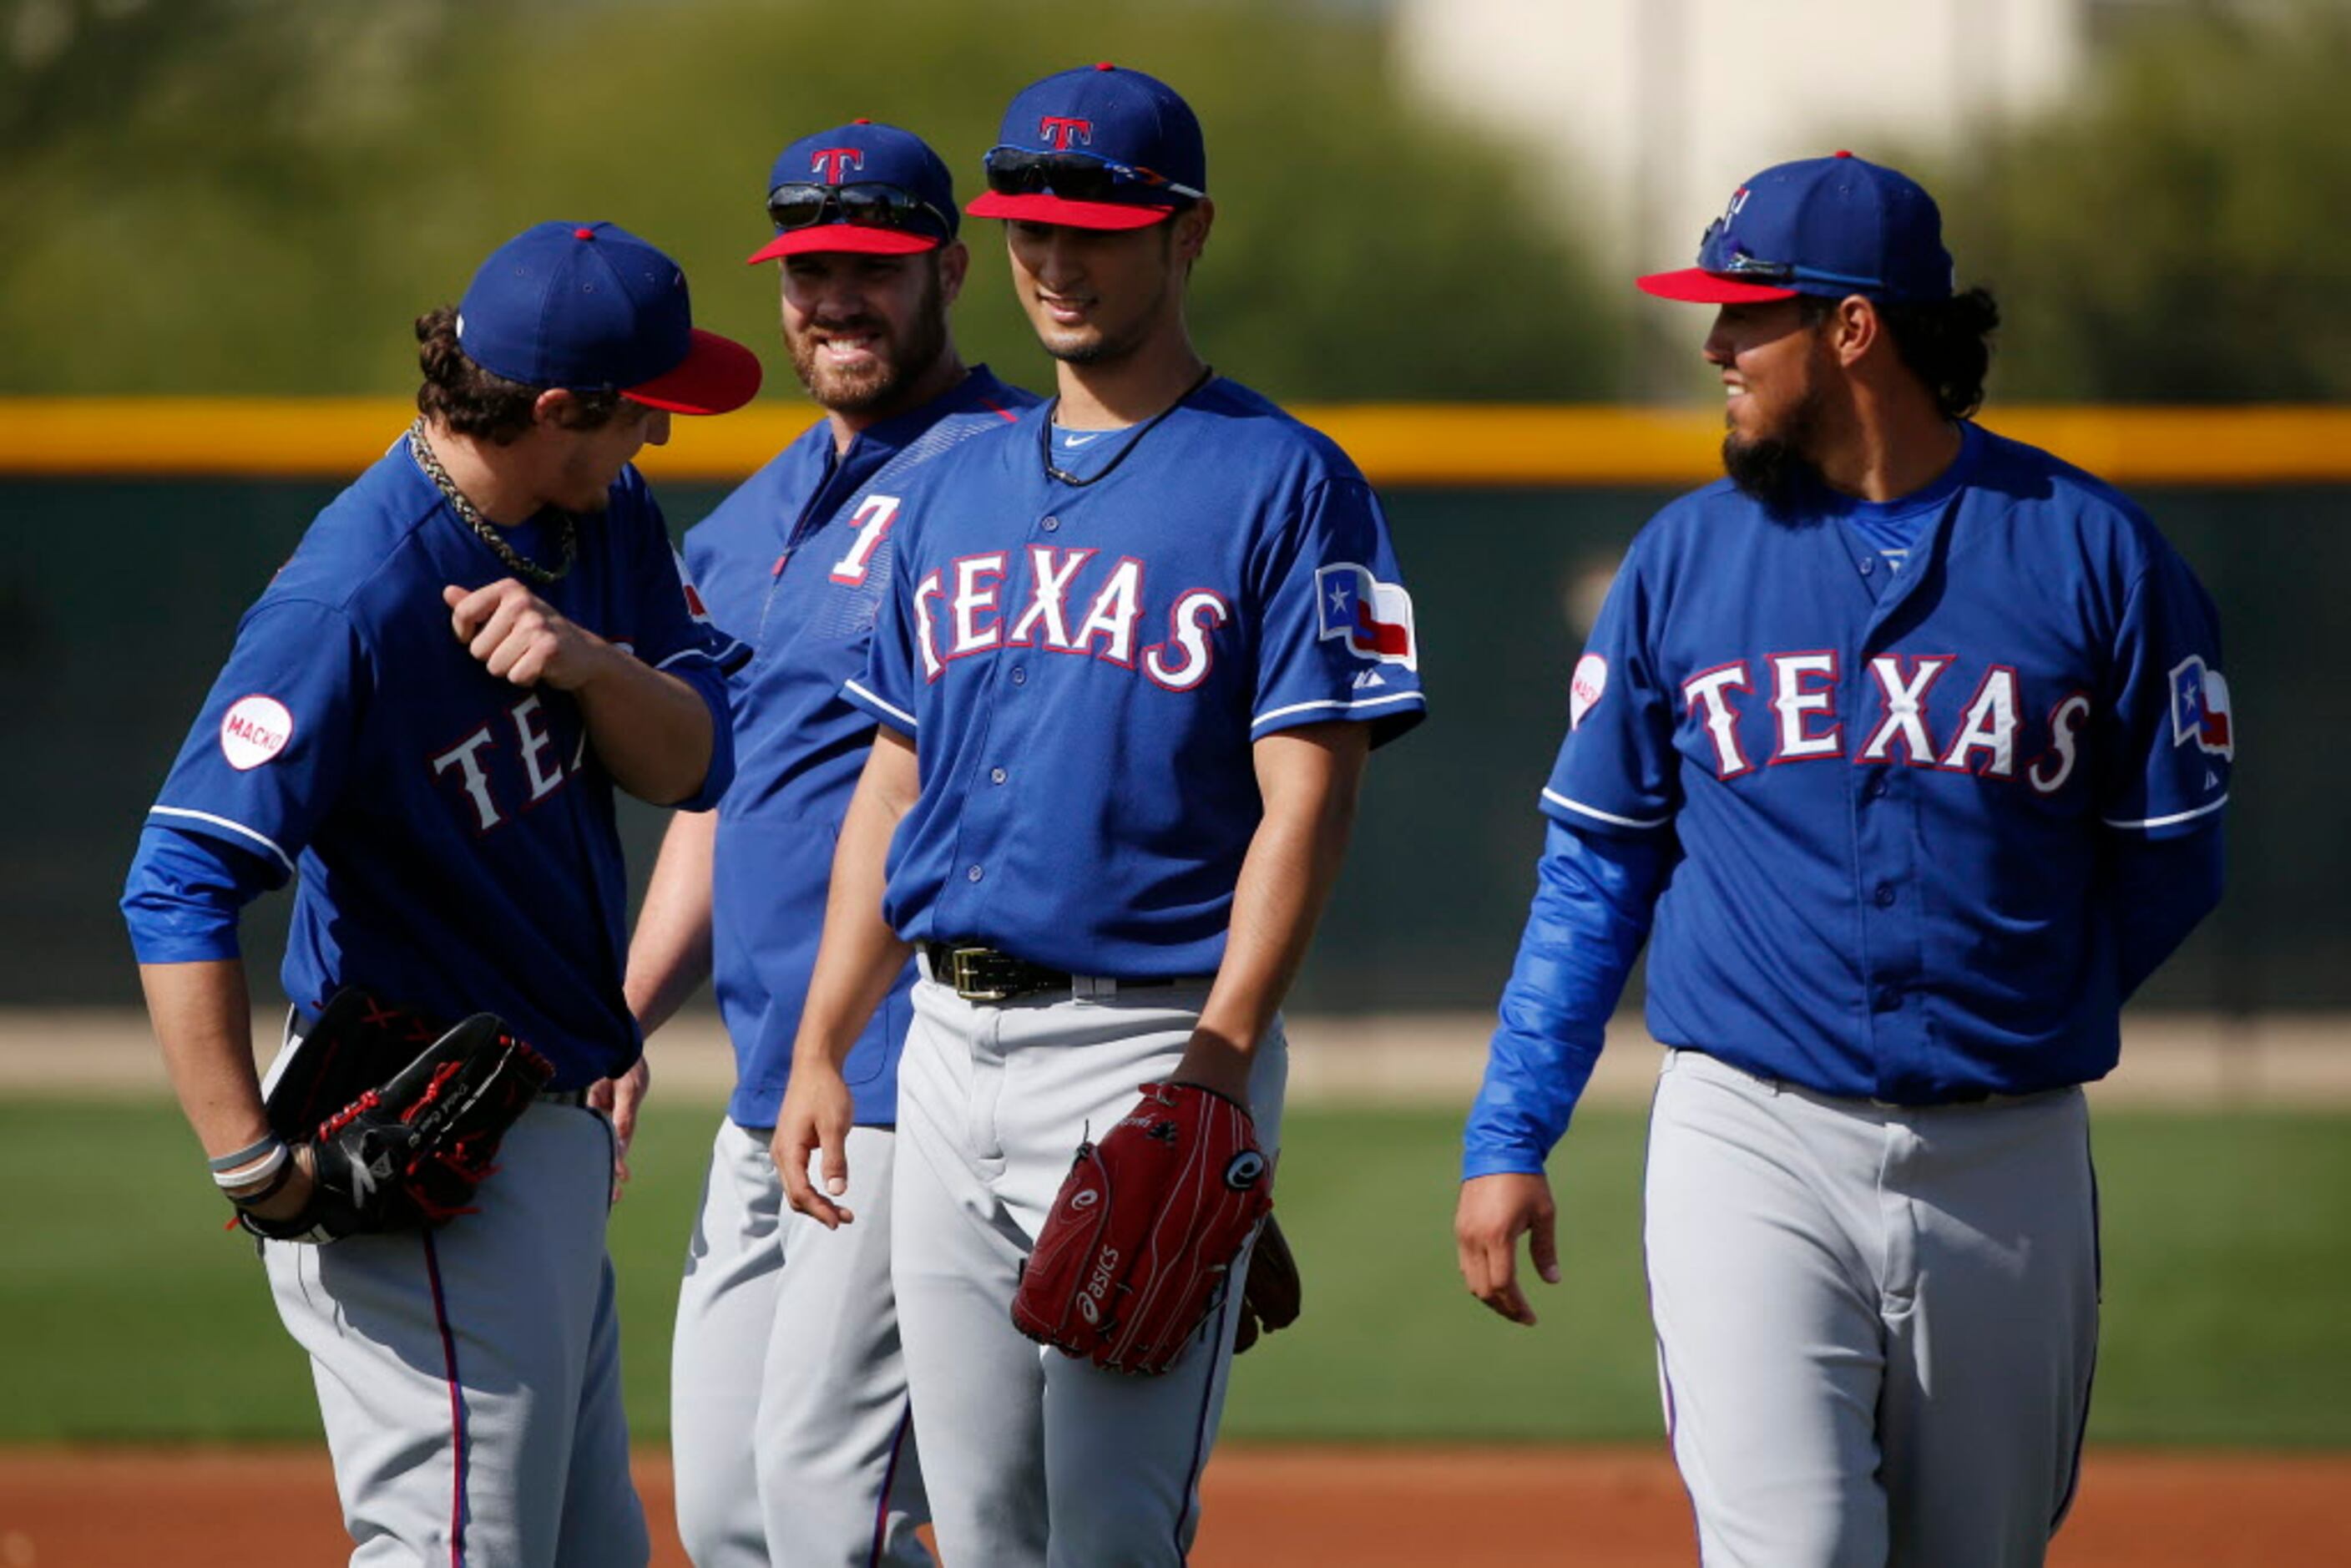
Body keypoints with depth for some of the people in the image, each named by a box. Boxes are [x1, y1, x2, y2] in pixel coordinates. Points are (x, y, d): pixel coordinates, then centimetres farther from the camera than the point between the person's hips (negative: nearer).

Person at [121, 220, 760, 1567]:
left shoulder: (605, 521, 5)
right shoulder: (355, 600, -23)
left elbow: (693, 762, 1)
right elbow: (181, 890, -27)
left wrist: (587, 662, -20)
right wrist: (253, 1166, -29)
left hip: (556, 1138, 9)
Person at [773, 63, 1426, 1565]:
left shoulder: (1285, 484, -4)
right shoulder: (959, 493, 17)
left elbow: (1306, 799, -11)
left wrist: (1218, 1061, -20)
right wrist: (822, 1049, 11)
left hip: (1152, 1046, -7)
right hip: (951, 1048, 7)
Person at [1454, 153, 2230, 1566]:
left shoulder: (2094, 552, -1)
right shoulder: (1687, 559, 5)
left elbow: (2169, 865, 6)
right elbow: (1593, 872, 9)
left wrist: (2023, 1027, 6)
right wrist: (1507, 1140, 3)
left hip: (2006, 1167, 0)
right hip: (1753, 1152, 0)